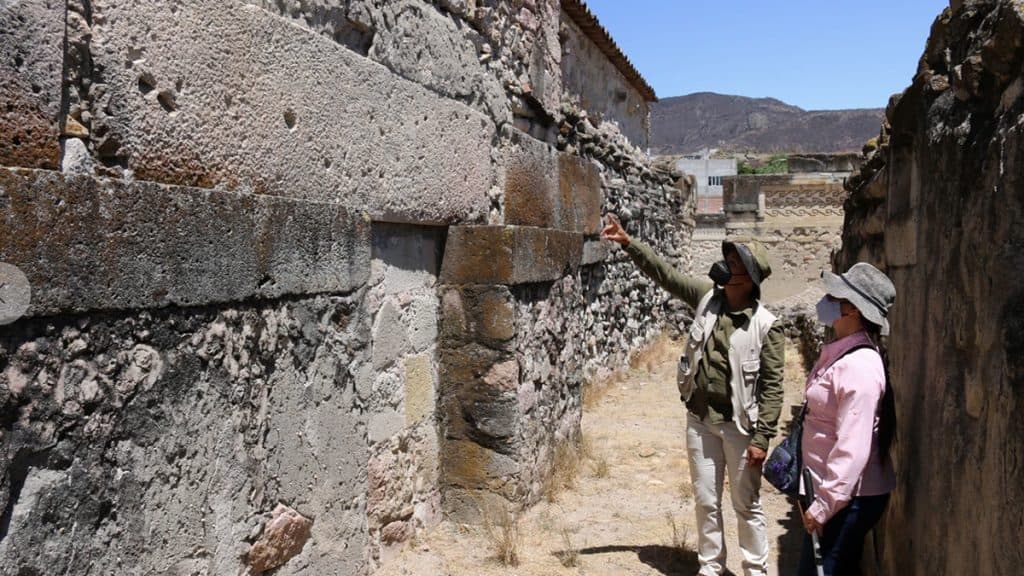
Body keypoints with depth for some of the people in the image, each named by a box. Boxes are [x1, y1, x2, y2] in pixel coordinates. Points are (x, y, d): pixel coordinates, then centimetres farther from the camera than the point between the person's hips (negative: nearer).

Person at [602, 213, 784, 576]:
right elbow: (663, 273, 3)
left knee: (747, 505, 11)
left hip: (739, 426, -4)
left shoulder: (765, 326, -15)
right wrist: (628, 242, -6)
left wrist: (761, 438, -15)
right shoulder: (707, 297, -2)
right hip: (700, 421, 5)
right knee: (706, 502, 15)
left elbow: (772, 387, -13)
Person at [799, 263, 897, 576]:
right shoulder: (838, 353, 6)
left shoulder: (859, 366, -23)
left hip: (848, 497, -9)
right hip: (831, 488, 9)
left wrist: (823, 506, -22)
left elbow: (853, 448, -26)